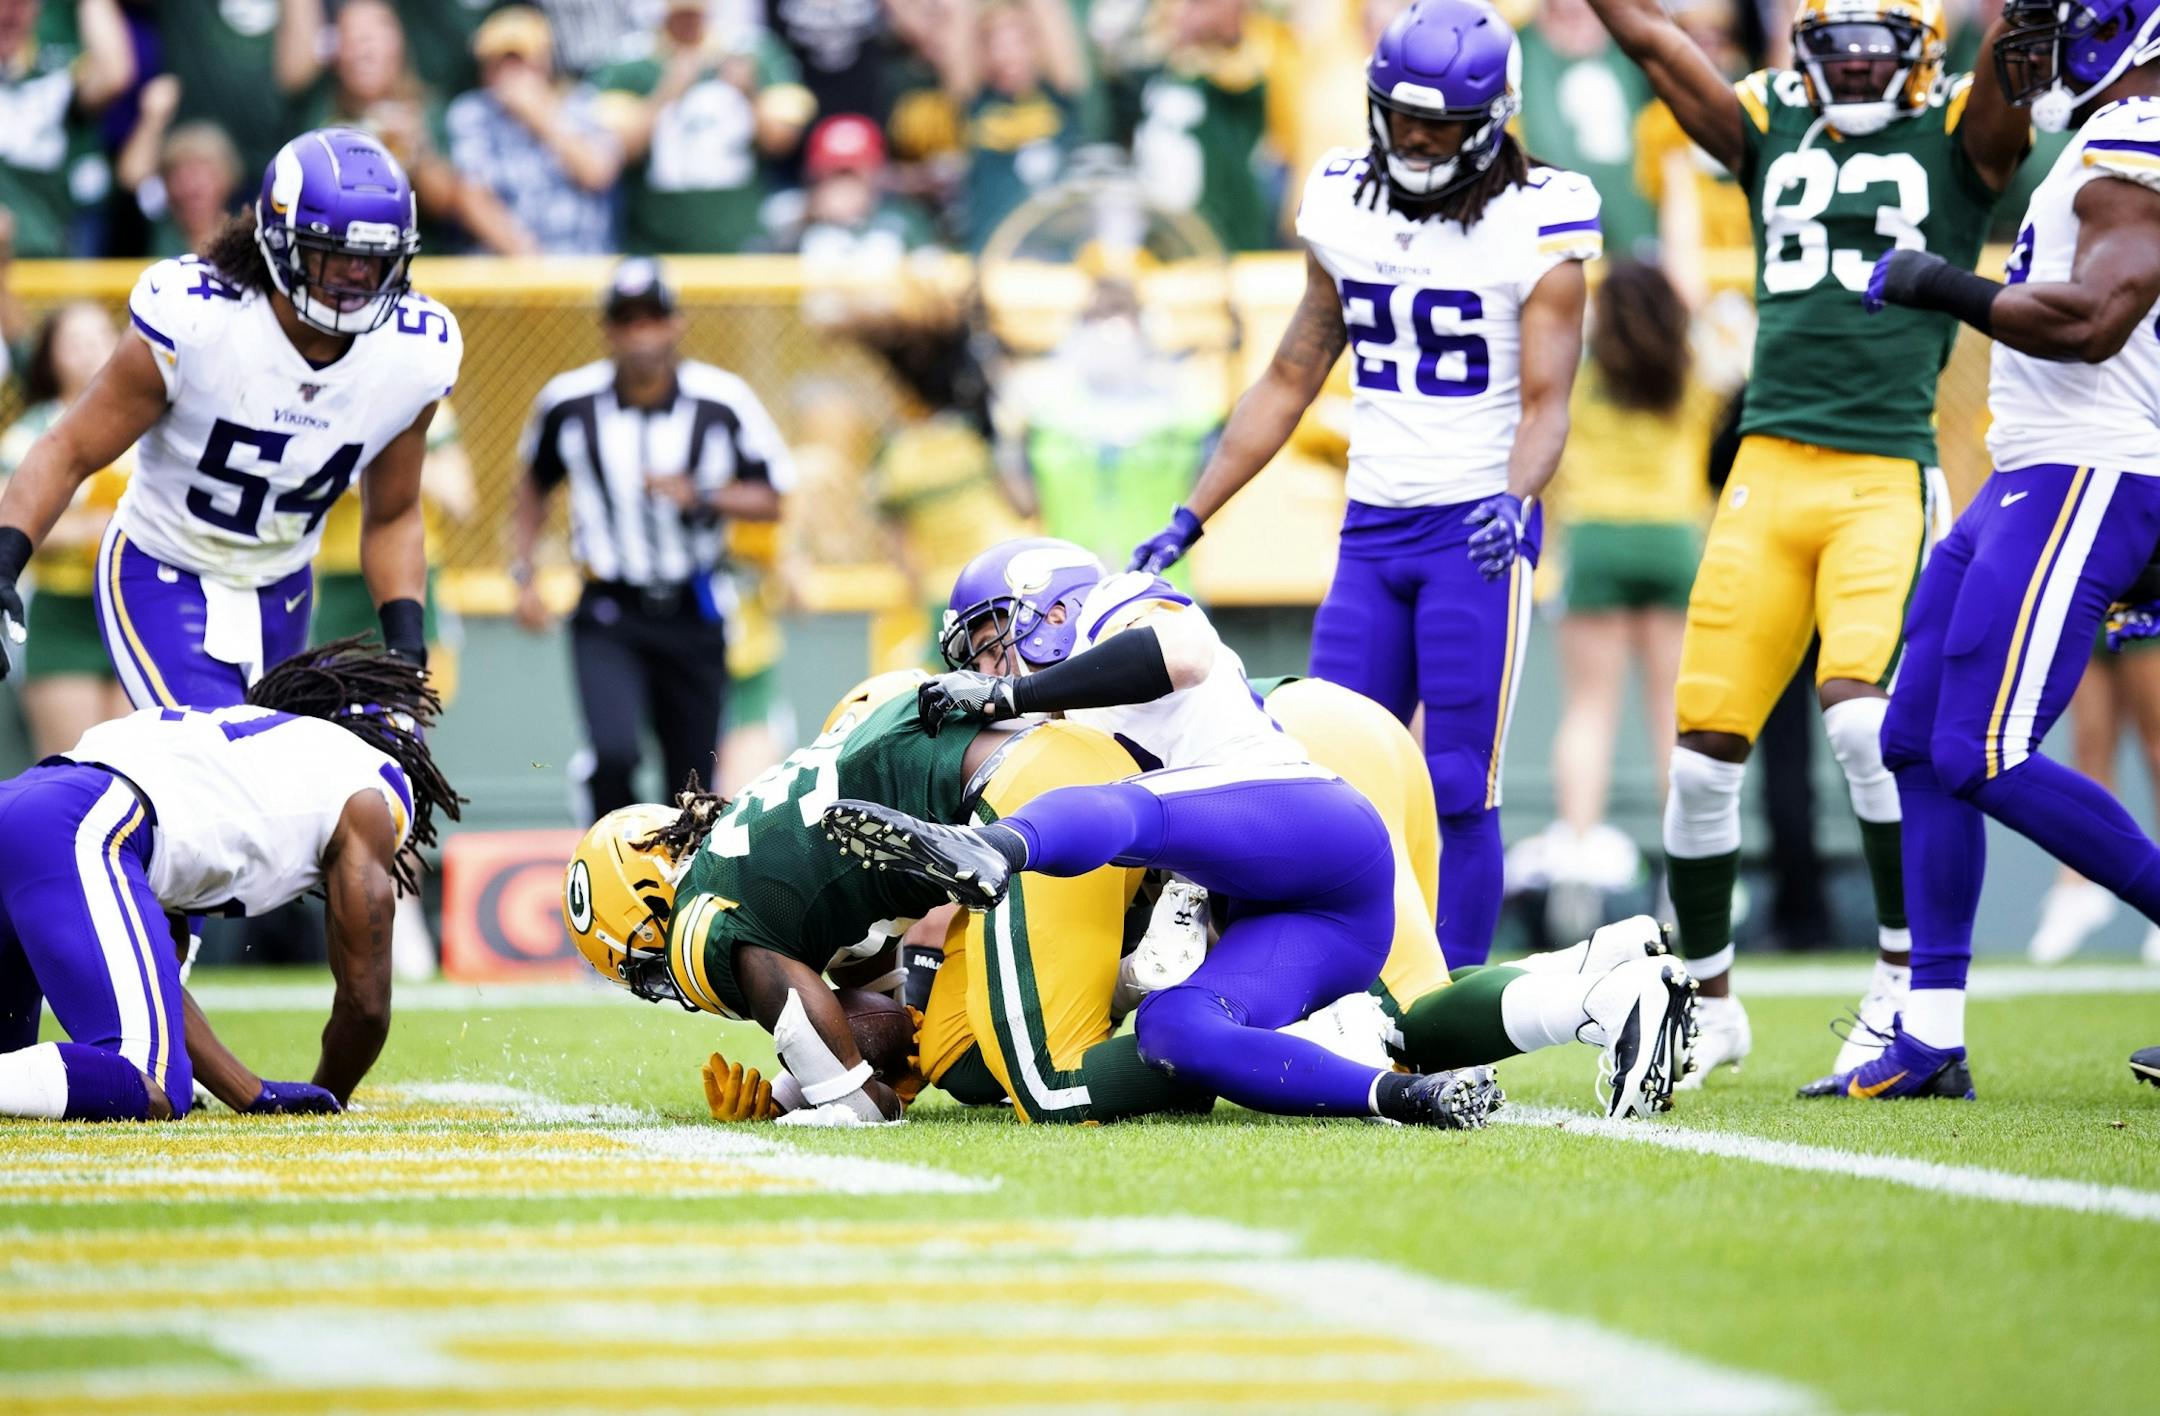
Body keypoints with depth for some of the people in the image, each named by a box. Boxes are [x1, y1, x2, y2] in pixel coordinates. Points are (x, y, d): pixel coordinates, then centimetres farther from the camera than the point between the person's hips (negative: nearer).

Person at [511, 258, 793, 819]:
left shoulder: (722, 400, -10)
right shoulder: (570, 402, -6)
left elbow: (770, 501, -4)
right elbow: (535, 483, 12)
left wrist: (699, 496, -21)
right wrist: (523, 573, 5)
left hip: (694, 614, 1)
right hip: (610, 612, -1)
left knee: (693, 778, 8)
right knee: (613, 754, -22)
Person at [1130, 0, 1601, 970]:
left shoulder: (1535, 229, -8)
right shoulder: (1344, 209, 7)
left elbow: (1546, 401, -13)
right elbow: (1290, 381, 15)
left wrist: (1514, 498, -34)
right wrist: (1190, 518, 13)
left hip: (1478, 530, -5)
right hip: (1372, 528, 5)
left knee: (1457, 788, -6)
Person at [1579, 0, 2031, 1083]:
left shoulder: (1962, 134, 6)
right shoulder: (1767, 128, 14)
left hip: (1887, 476, -3)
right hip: (1769, 469, 3)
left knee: (1865, 718, -22)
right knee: (1704, 750, 2)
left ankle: (1904, 985, -8)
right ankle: (1709, 1002, 19)